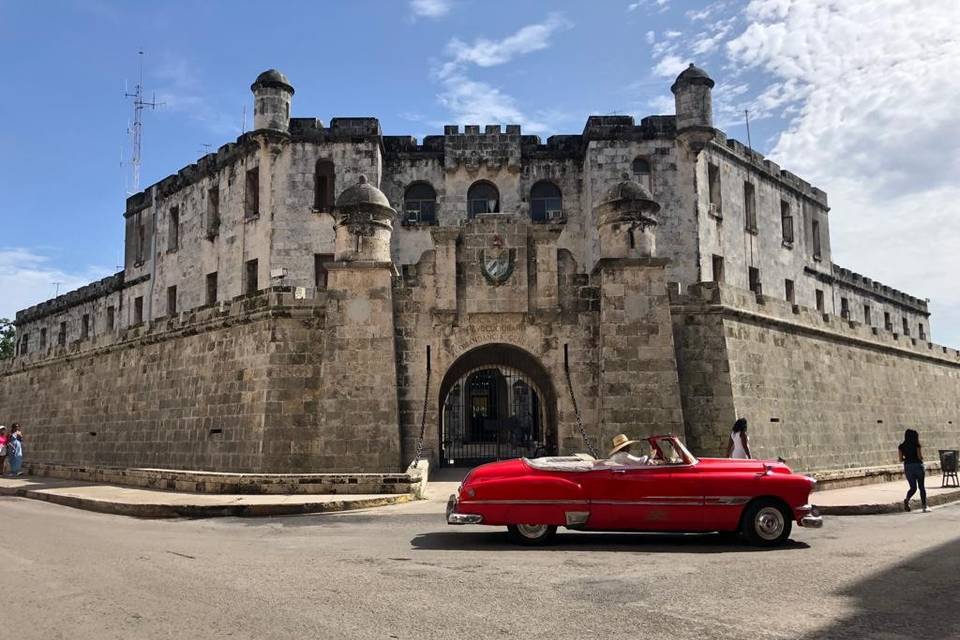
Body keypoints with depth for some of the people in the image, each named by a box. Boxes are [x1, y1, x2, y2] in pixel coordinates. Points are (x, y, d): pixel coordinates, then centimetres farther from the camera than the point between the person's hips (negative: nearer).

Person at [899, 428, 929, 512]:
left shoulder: (901, 446, 3)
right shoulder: (917, 445, -6)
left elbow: (901, 459, 2)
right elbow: (920, 457, -11)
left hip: (907, 467, 3)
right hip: (918, 466, -2)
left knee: (913, 487, 10)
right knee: (921, 487, 10)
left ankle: (907, 499, -18)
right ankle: (924, 506, 9)